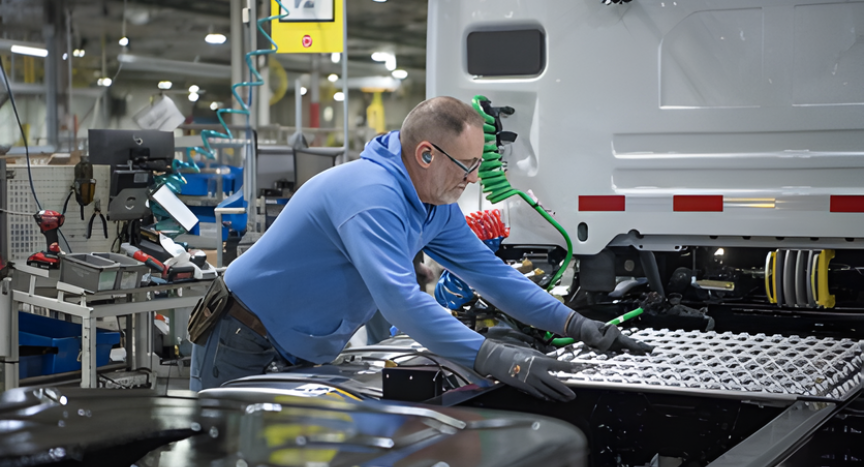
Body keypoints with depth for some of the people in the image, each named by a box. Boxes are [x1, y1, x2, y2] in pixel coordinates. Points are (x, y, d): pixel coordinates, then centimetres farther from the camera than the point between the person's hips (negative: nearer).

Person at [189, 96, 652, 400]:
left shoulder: (437, 207, 1)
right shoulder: (371, 195, -31)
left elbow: (489, 271, 4)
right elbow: (400, 299, -42)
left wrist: (577, 325, -6)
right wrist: (492, 358, -47)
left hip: (301, 357, 9)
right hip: (243, 350, -9)